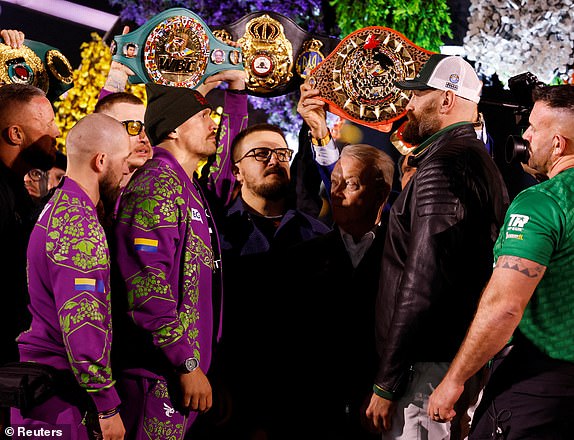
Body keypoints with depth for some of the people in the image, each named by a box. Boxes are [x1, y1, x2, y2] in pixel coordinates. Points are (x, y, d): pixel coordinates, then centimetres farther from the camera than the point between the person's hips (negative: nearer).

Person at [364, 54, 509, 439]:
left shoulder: (442, 168, -16)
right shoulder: (481, 161, 17)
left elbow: (423, 285, -22)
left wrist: (386, 384, -18)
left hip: (428, 364, -10)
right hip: (466, 360, 10)